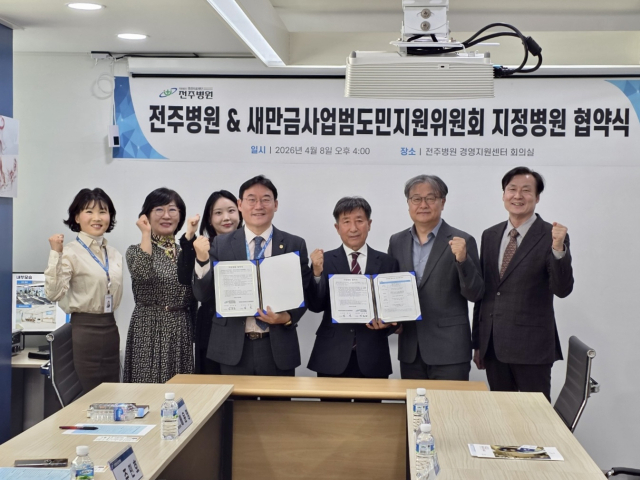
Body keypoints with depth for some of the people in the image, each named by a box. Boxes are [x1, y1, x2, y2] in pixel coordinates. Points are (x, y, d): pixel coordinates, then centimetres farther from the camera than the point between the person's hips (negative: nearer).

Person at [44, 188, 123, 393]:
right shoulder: (71, 252, -12)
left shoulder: (114, 254, 11)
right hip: (85, 329, -7)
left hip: (110, 328, 7)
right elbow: (54, 293, -23)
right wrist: (55, 254, -27)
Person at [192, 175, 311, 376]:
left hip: (278, 347, 0)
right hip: (233, 348, 0)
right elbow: (204, 295, 0)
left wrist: (287, 317, -14)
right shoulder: (221, 244, 3)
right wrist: (202, 259, -16)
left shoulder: (295, 245, 2)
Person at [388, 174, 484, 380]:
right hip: (410, 350, 4)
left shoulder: (462, 242, -4)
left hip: (449, 350, -4)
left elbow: (474, 294, -8)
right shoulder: (397, 241, 9)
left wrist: (462, 260, -24)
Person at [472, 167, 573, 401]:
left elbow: (562, 290, -14)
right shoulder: (490, 235, 10)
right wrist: (478, 343, 14)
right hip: (493, 345, 5)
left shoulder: (550, 236, -6)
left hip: (531, 346, -5)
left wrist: (558, 248, -30)